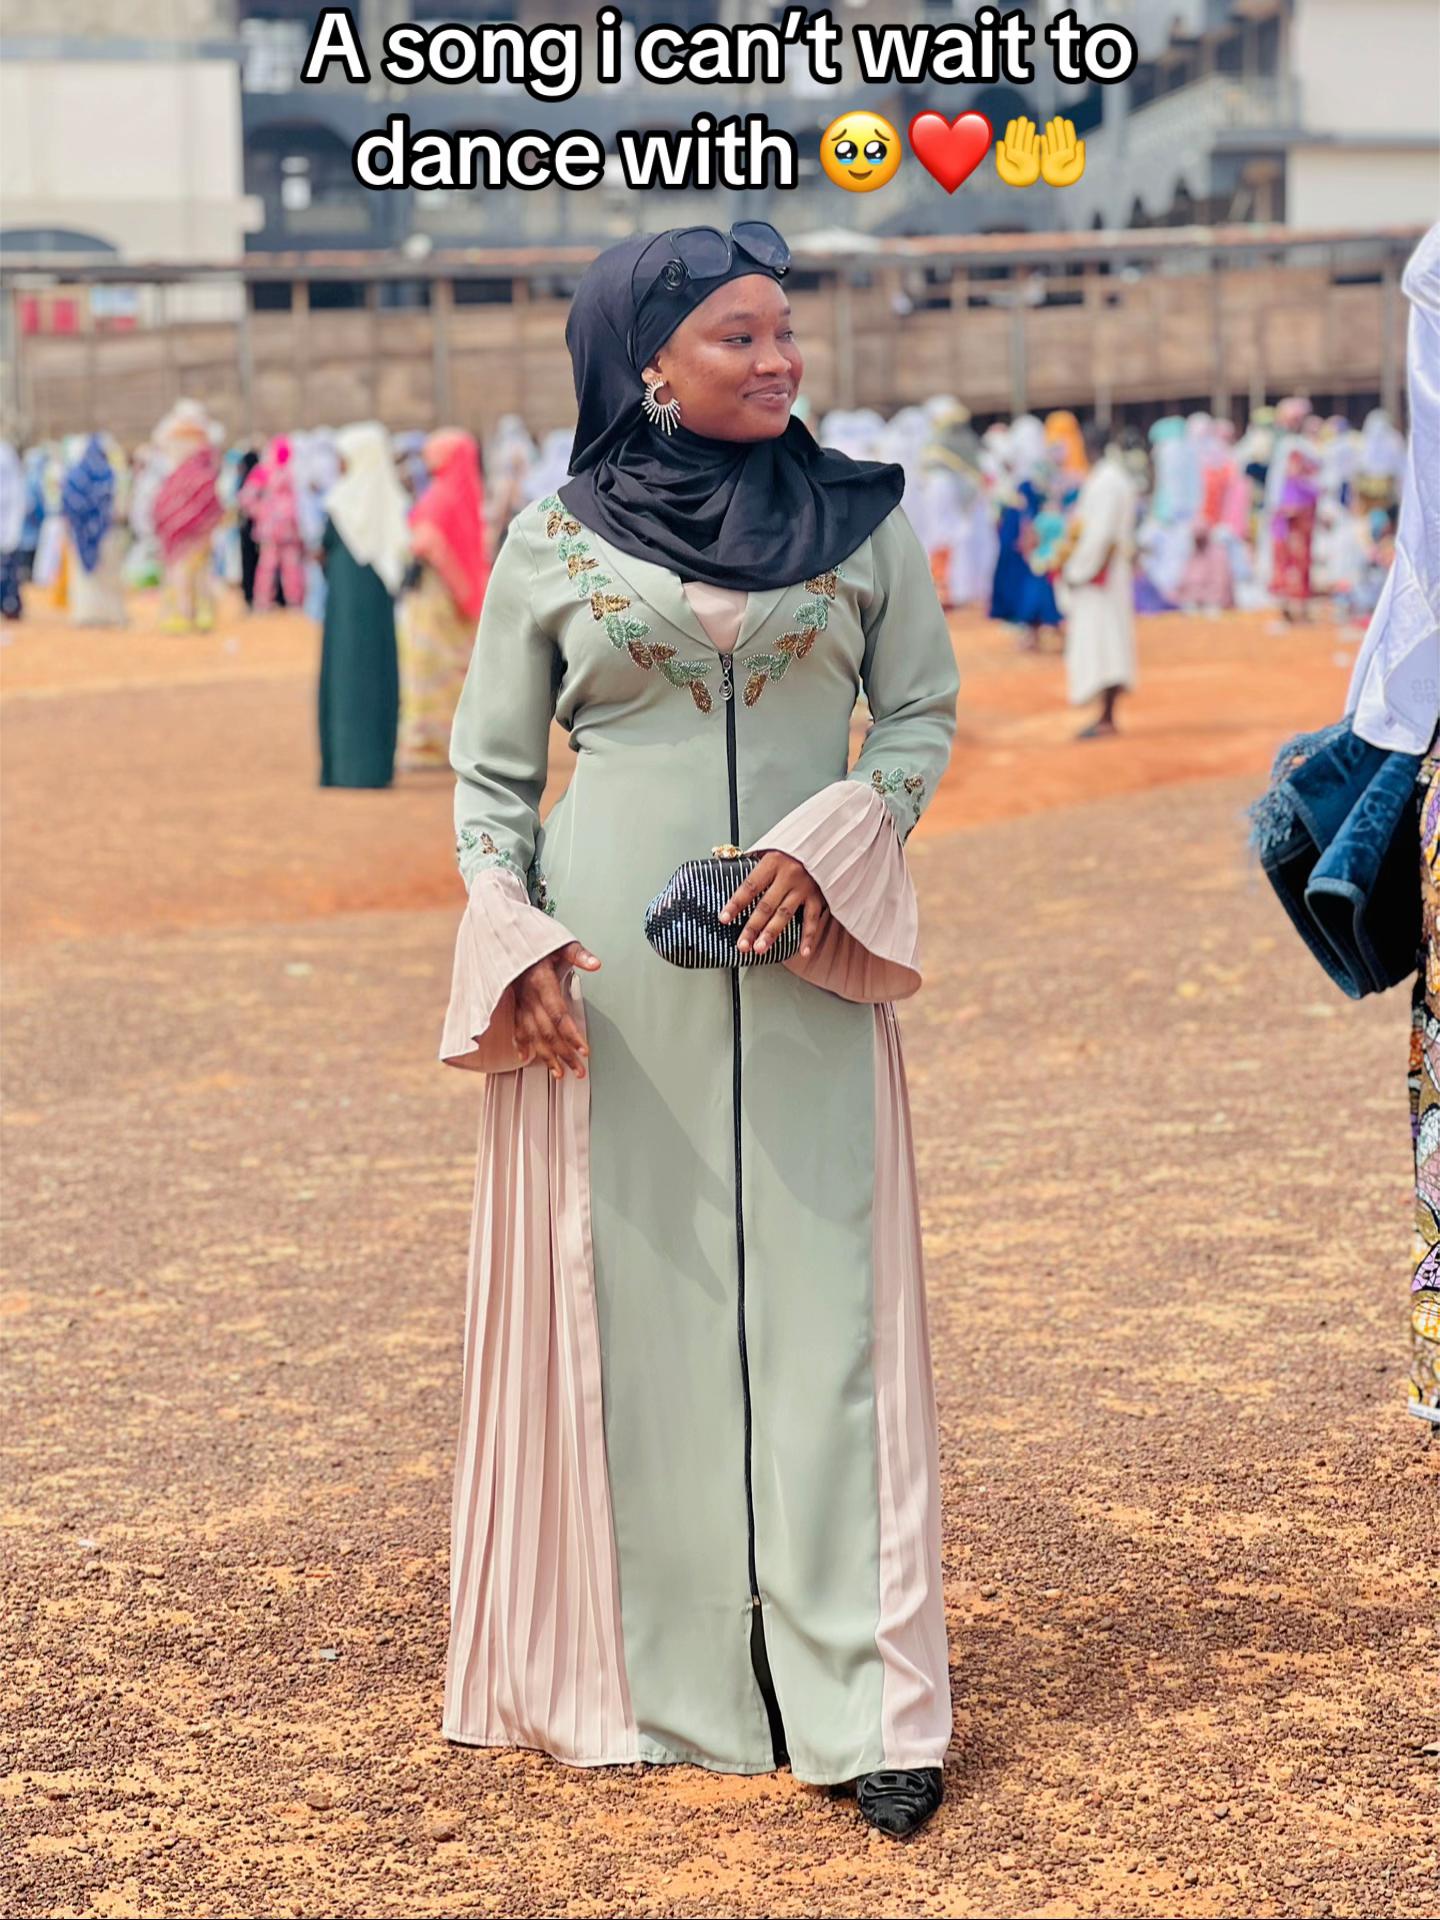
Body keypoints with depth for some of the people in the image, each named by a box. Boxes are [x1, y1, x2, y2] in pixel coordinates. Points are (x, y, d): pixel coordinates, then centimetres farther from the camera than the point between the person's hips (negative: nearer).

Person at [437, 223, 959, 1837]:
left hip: (804, 969, 1)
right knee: (624, 1305, 3)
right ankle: (644, 1676, 15)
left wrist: (834, 837, -8)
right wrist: (512, 938, -7)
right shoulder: (554, 539, 3)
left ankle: (864, 1697, 3)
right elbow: (490, 766, 7)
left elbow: (924, 713, 10)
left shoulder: (863, 518, 5)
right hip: (604, 975, 0)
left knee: (822, 1310, -1)